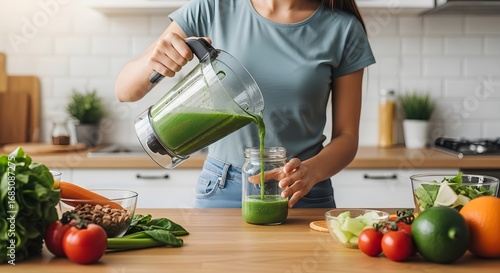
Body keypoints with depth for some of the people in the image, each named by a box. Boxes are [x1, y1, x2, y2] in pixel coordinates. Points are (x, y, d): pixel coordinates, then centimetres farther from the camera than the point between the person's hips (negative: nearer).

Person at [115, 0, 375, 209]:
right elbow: (125, 91, -4)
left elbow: (347, 137, -2)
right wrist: (151, 61, -26)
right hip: (221, 191, 1)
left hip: (301, 194, 0)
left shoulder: (343, 29, -6)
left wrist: (311, 171, -23)